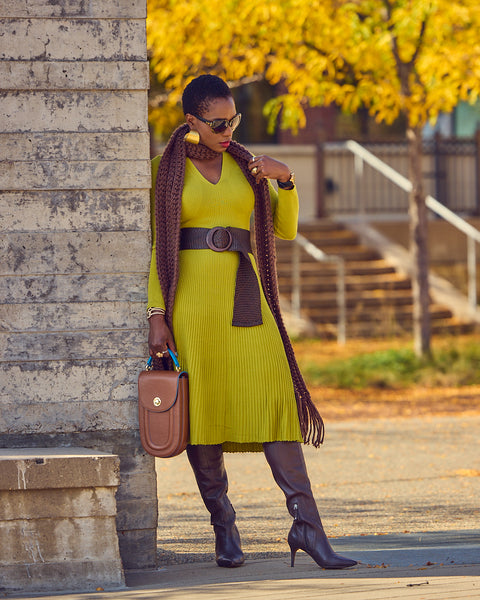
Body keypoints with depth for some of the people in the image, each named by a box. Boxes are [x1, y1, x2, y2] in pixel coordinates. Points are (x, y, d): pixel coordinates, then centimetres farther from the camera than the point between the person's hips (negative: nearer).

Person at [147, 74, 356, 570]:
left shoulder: (243, 165, 14)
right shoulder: (165, 171, 3)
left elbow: (285, 229, 15)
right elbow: (154, 247, 0)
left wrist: (285, 180, -2)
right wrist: (157, 316, -8)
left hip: (244, 296, 3)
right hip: (192, 298, -3)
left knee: (275, 398, -9)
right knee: (203, 409, -2)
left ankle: (306, 524, -14)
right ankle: (225, 532, 7)